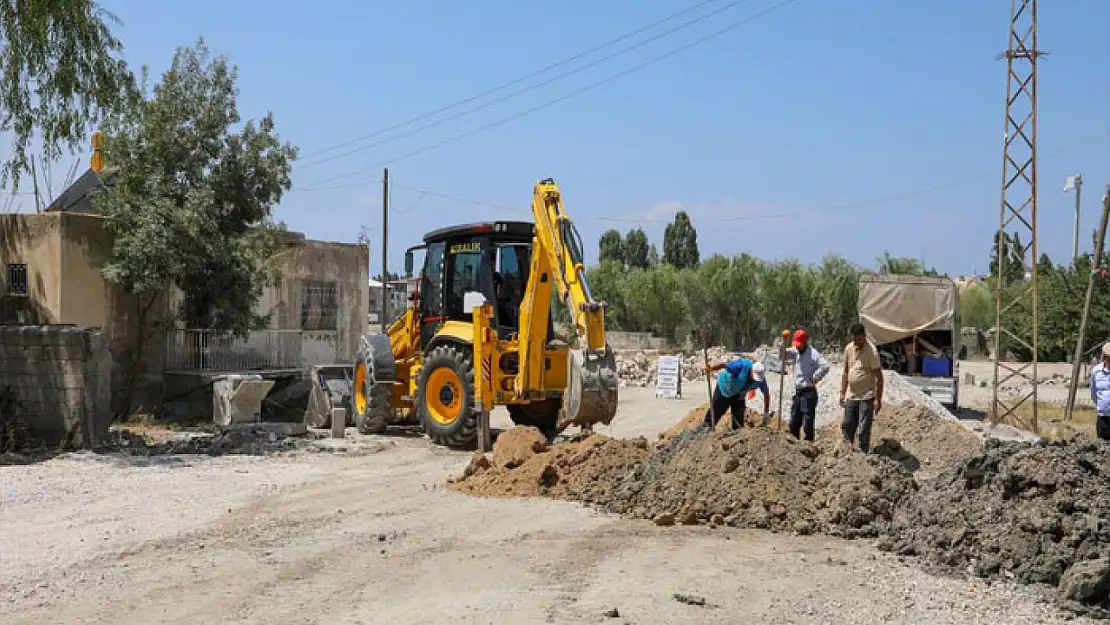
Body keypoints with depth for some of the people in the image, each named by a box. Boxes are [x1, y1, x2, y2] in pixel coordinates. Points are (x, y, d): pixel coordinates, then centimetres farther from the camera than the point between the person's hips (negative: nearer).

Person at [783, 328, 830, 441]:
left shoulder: (813, 353, -13)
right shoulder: (795, 352, 10)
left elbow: (825, 366, -25)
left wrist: (814, 379, -17)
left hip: (808, 393, -8)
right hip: (797, 392, 8)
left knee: (807, 424, -5)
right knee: (794, 423, 15)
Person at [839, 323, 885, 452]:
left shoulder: (871, 351, -14)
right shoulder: (848, 349, 4)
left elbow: (879, 377, -13)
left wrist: (878, 400, -16)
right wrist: (842, 393, 11)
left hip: (866, 397, -6)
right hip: (851, 396, 6)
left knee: (864, 430, -4)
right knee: (847, 427, 9)